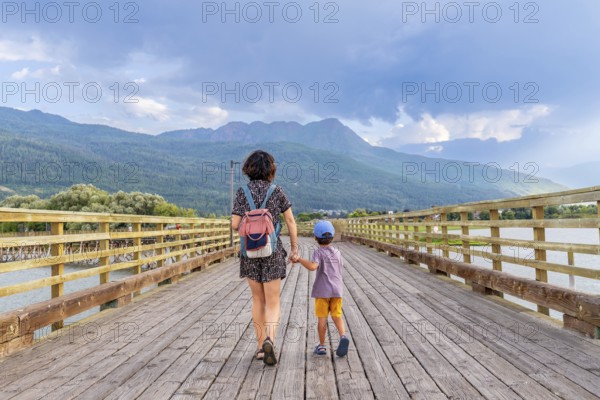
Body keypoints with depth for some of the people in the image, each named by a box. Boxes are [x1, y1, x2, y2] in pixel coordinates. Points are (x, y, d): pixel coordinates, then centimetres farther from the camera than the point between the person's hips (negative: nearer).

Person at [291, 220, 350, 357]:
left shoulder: (319, 253, -9)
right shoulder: (337, 252, 7)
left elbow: (313, 266, -29)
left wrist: (299, 259, -23)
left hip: (322, 291, -3)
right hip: (336, 290, 4)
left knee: (322, 318, 6)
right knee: (337, 316, 11)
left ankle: (322, 346, 14)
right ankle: (343, 336, -13)